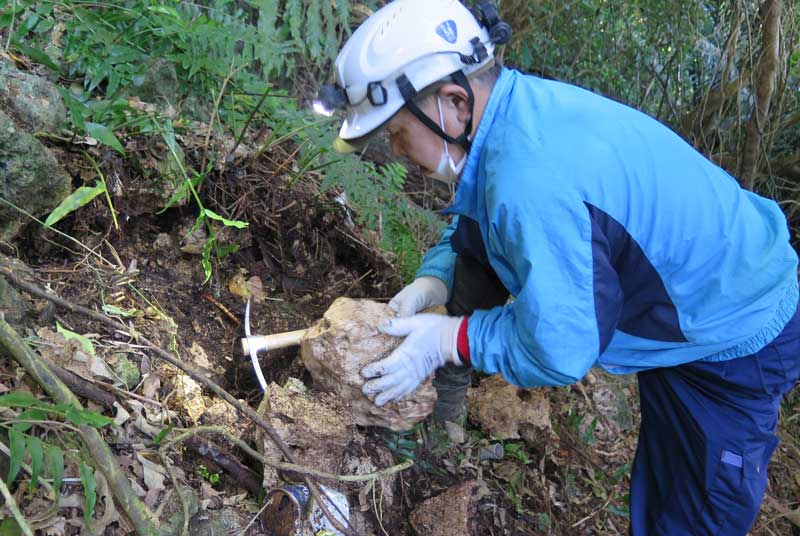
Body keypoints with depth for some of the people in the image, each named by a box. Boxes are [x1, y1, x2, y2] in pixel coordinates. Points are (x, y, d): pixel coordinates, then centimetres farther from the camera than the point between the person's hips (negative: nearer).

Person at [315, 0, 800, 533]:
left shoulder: (530, 182, -39)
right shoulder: (515, 103, -11)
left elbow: (559, 353, -29)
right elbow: (476, 212, 8)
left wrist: (449, 338, -18)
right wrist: (436, 278, -6)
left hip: (735, 343, -8)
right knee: (478, 231, 1)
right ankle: (449, 388, 17)